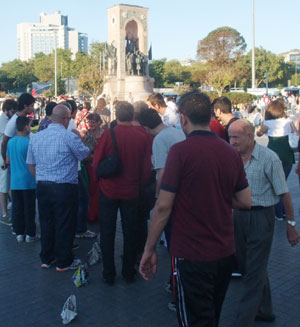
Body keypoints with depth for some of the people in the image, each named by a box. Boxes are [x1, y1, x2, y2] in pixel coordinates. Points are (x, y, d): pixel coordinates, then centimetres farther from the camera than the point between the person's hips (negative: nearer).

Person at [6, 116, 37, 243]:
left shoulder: (10, 142, 5)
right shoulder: (28, 142, -13)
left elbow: (8, 161, 13)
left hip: (14, 181, 5)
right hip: (28, 181, -5)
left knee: (17, 208, 10)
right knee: (29, 208, 3)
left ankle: (19, 233, 16)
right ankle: (30, 234, 9)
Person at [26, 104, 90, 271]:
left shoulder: (36, 137, 5)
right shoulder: (70, 137, -15)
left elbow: (30, 163, 12)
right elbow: (85, 154, -1)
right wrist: (78, 138, 16)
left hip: (42, 187, 6)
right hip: (65, 188, -6)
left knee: (46, 223, 16)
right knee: (65, 226, 7)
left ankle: (46, 259, 29)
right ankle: (64, 262, 18)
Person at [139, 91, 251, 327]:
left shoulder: (181, 151, -16)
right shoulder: (231, 153, 1)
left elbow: (163, 207, -16)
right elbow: (246, 202, 6)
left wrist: (149, 250, -6)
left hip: (192, 256, -6)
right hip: (225, 254, 6)